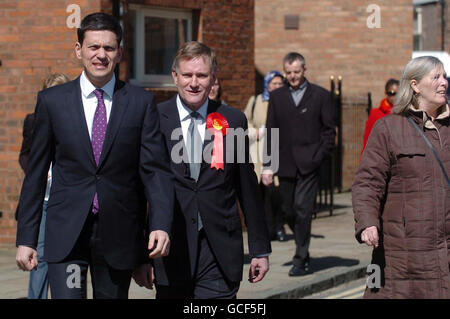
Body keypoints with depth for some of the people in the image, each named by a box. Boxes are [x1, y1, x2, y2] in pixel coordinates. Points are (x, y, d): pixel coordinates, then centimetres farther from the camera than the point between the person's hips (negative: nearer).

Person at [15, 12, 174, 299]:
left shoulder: (142, 103, 2)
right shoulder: (51, 101, 3)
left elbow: (156, 170, -2)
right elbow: (36, 173, 6)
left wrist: (161, 225, -18)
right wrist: (26, 239, 2)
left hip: (119, 233, 1)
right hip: (66, 233, -1)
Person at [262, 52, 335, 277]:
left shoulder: (320, 95, 5)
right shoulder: (276, 97, 12)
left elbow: (329, 130, 5)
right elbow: (270, 132, 10)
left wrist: (320, 156, -8)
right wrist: (267, 166, 5)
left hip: (309, 163, -3)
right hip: (285, 164, 3)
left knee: (302, 209, -11)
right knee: (289, 210, 6)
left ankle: (301, 260, -6)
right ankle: (303, 250, 26)